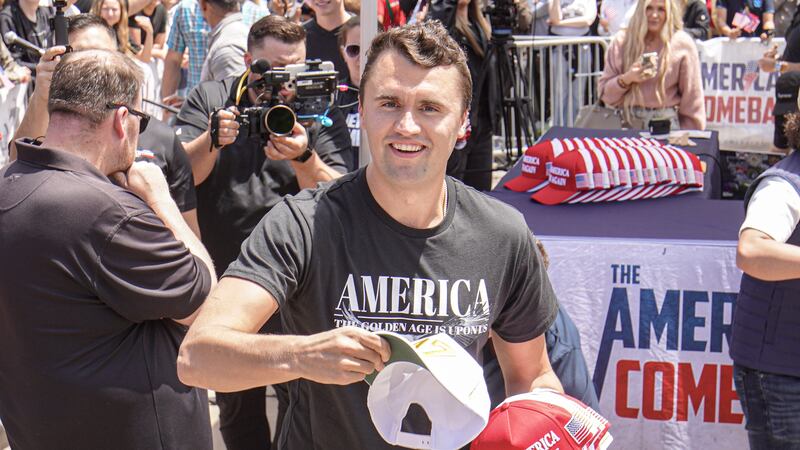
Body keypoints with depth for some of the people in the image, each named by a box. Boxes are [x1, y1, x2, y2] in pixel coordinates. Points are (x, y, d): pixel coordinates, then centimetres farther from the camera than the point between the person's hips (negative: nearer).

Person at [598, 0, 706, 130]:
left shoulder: (682, 44, 1)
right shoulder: (622, 41, 6)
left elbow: (692, 97, 4)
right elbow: (604, 91, 7)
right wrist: (626, 79, -11)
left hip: (666, 124, -1)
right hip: (628, 122, 1)